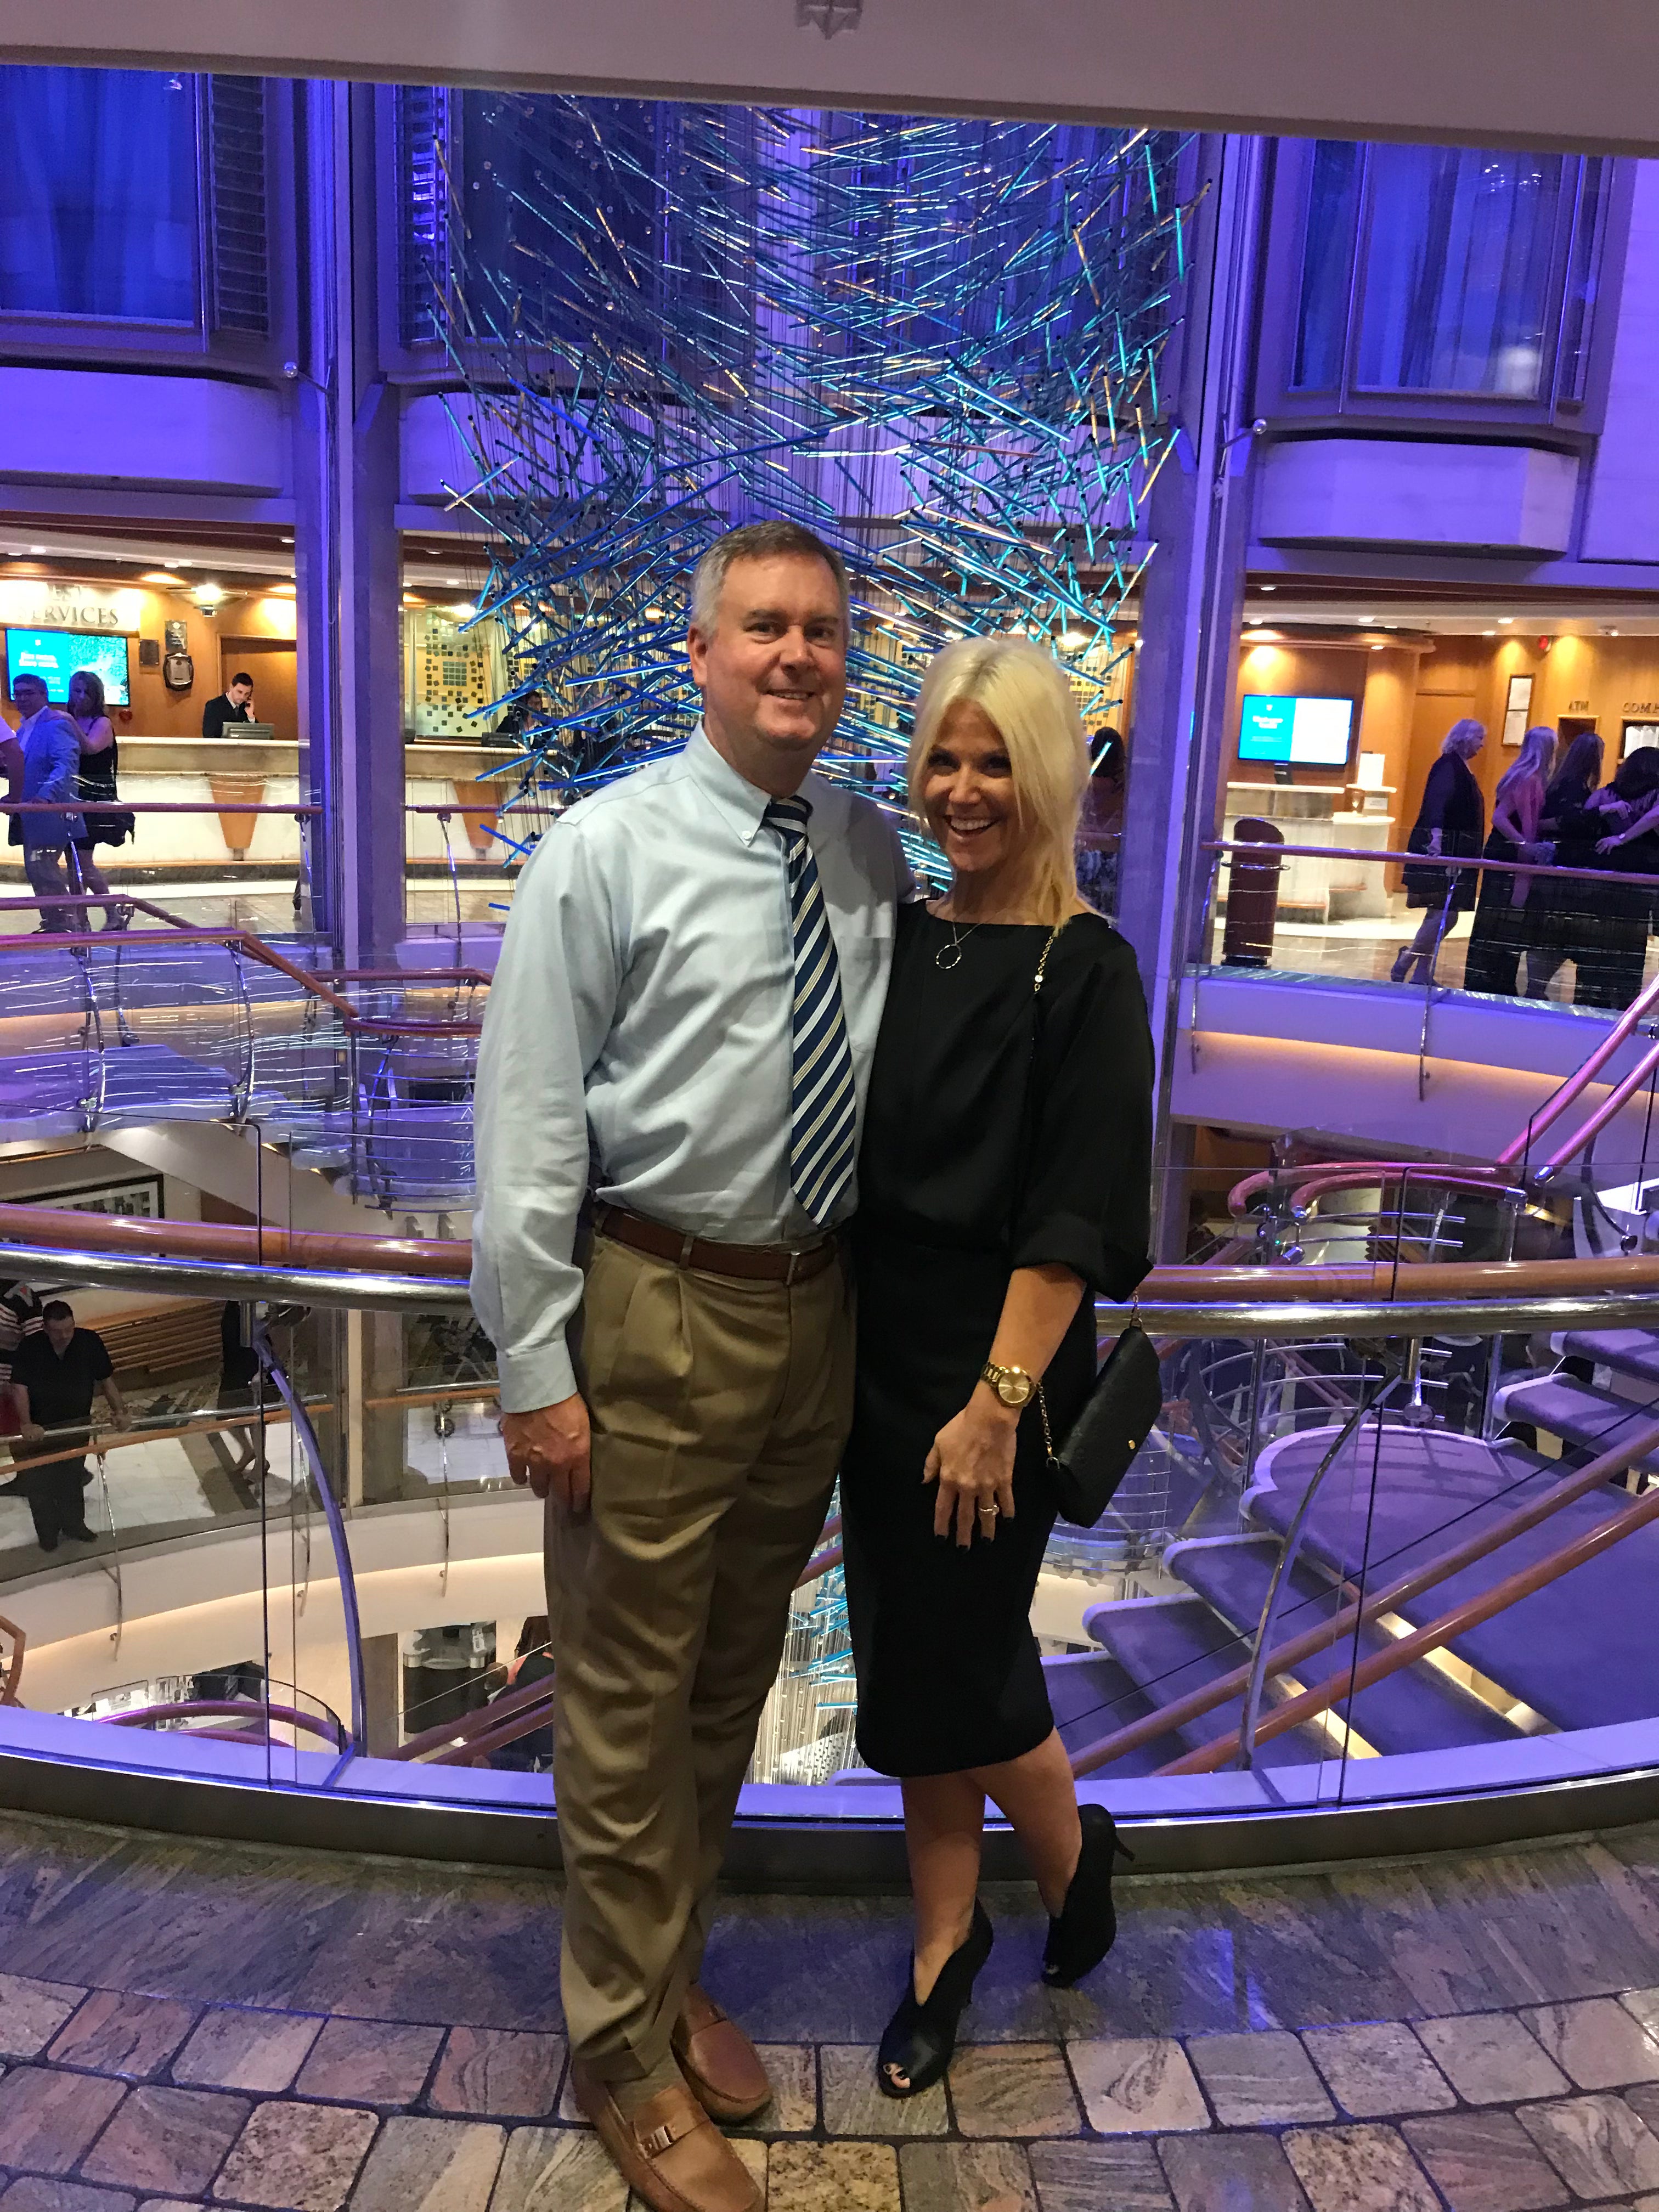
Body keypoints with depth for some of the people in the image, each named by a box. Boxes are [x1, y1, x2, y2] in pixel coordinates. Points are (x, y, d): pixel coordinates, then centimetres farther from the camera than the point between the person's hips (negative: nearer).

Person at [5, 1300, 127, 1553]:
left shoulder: (91, 1342, -14)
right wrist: (26, 1424, -29)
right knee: (41, 1482, 7)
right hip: (40, 1428, -1)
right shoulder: (29, 1348, -18)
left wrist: (119, 1411, -13)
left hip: (77, 1425, 1)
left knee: (72, 1478, 17)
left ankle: (73, 1524, 35)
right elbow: (20, 1388, -18)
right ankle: (47, 1532, 25)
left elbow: (106, 1380, -5)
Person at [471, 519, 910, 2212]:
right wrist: (535, 1367, -13)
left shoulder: (873, 852, 5)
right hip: (659, 1312, -5)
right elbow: (526, 1122, -11)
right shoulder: (608, 849, -10)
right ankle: (625, 2054, 30)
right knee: (630, 1702, 8)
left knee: (737, 1679, 20)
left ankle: (673, 1977, 43)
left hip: (817, 1309, 5)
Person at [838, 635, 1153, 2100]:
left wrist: (1000, 1399, -19)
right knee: (908, 1652, 14)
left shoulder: (1085, 970, -12)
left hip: (992, 1366, -6)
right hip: (881, 1351, 6)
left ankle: (1072, 1850, 37)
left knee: (959, 1664, 5)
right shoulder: (903, 937, 6)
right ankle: (945, 1943, 34)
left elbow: (1074, 1215, -17)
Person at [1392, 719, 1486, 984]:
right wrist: (1436, 836, -41)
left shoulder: (1461, 767, 19)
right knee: (1444, 914, -14)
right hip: (1442, 849, -10)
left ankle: (1424, 974, 12)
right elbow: (1437, 800, -26)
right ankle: (1402, 968, -8)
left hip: (1455, 851, 10)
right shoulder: (1448, 765, -10)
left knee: (1444, 915, 8)